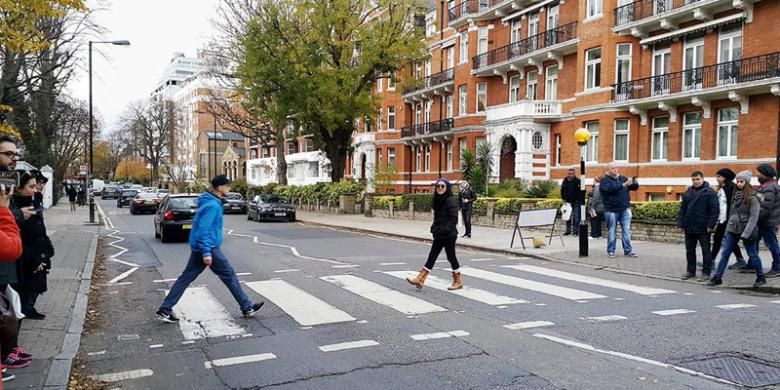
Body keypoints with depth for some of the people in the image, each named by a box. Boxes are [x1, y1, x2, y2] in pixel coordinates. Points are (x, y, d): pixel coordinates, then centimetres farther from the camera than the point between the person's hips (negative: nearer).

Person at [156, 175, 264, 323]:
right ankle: (247, 308, 10)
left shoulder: (211, 202, 12)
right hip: (209, 248, -10)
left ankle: (165, 310, 12)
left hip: (198, 247, 10)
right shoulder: (213, 205, -19)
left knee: (186, 277, 10)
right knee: (229, 275, 1)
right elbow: (204, 229, -25)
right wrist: (206, 252, -27)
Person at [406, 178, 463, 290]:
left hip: (448, 235, -8)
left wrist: (444, 230, -21)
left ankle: (458, 281, 18)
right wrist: (434, 228, 5)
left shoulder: (451, 200, -13)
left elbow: (453, 218, -18)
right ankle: (420, 279, 6)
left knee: (451, 256, 3)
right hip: (439, 235, 8)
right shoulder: (438, 200, 10)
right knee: (432, 256, 7)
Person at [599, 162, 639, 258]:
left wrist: (635, 183, -10)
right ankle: (610, 251, 12)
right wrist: (623, 185, -29)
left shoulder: (622, 178, 12)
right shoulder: (604, 180, -4)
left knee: (627, 230, 2)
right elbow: (610, 188, -23)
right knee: (612, 231, 4)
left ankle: (628, 250, 7)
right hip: (612, 210, -4)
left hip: (625, 209, 4)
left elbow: (634, 188, 13)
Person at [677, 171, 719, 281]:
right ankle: (690, 271, 22)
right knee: (690, 250, 12)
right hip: (689, 227, 6)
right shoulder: (688, 192, 10)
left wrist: (711, 225, -15)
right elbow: (682, 209, 13)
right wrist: (681, 223, 6)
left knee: (706, 250, 4)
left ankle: (706, 272, 11)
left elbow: (715, 210, -10)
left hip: (703, 228, -5)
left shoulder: (709, 192, -6)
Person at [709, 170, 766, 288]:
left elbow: (753, 217, -15)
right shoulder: (736, 195, 8)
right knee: (725, 253, 3)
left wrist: (746, 233, -20)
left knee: (752, 255, 6)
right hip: (733, 229, 6)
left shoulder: (752, 198, -12)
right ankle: (718, 277, 6)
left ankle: (761, 278, 23)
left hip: (746, 230, -6)